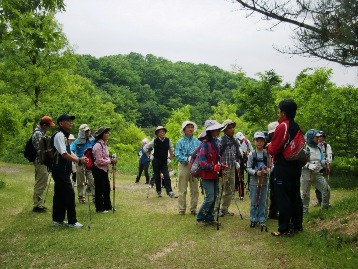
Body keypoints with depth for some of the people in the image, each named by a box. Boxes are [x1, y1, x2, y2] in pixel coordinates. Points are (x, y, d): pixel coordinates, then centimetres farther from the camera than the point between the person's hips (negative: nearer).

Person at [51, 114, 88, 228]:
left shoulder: (64, 136, 16)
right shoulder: (59, 135, -16)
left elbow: (69, 152, 15)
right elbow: (64, 154, -23)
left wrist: (79, 158, 0)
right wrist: (79, 160, -20)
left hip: (62, 170, 10)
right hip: (61, 170, -10)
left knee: (59, 194, 13)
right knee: (69, 194, -5)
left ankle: (57, 219, 21)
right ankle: (72, 221, 2)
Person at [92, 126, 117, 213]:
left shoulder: (104, 144, 10)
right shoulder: (98, 145, -18)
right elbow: (99, 161, -21)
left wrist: (112, 160, 2)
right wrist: (111, 161, -17)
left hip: (104, 169, 9)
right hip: (98, 170, -9)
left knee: (107, 188, 16)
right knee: (99, 189, 2)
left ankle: (107, 206, 29)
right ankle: (99, 208, 14)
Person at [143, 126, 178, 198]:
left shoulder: (168, 140, -2)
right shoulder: (155, 141, -7)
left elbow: (171, 150, 14)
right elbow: (145, 148, 2)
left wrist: (170, 158, 8)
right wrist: (149, 156, -1)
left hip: (164, 162, 1)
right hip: (156, 161, -1)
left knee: (167, 177, -8)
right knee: (157, 177, 6)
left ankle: (169, 192, -9)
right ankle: (159, 192, 19)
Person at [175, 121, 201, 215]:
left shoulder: (197, 141, 8)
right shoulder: (180, 142, 2)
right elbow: (177, 155, -6)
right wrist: (187, 159, -19)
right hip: (183, 166, -2)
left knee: (195, 189, 7)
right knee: (182, 189, 1)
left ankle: (193, 209, 18)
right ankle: (181, 209, 10)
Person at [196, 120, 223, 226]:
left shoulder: (216, 142, 9)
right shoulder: (205, 144, -16)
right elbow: (202, 162, -21)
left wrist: (221, 166, 7)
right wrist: (213, 167, -31)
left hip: (214, 175, 8)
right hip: (207, 176, -8)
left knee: (214, 197, 11)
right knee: (209, 198, -9)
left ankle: (209, 218, 22)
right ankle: (199, 218, 7)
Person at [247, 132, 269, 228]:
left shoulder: (267, 154, -1)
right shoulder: (251, 154, -1)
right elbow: (248, 168, -2)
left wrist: (267, 170, -21)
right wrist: (256, 172, -19)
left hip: (264, 181, 0)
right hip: (254, 181, 0)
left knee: (262, 202, 7)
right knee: (253, 202, 5)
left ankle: (262, 220, 18)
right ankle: (253, 220, 16)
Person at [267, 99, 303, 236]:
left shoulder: (282, 127, -16)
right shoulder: (297, 127, 9)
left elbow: (273, 149, -16)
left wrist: (269, 146, 6)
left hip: (283, 167, -8)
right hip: (296, 166, 8)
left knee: (282, 197, -2)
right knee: (295, 195, 14)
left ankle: (284, 228, 2)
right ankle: (297, 225, 23)